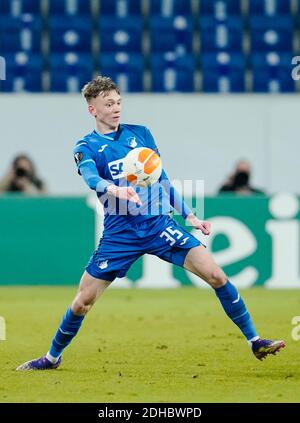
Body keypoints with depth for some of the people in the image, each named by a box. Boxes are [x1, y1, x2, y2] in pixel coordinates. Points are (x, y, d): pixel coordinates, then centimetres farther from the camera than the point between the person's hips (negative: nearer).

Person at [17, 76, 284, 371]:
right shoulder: (86, 146, 1)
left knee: (216, 275, -11)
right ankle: (52, 357, 22)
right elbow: (91, 179, -21)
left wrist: (189, 216, 15)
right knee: (82, 301, -2)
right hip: (119, 233, -2)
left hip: (159, 223, 2)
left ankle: (254, 341, -3)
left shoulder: (140, 133, 11)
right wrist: (115, 190, -42)